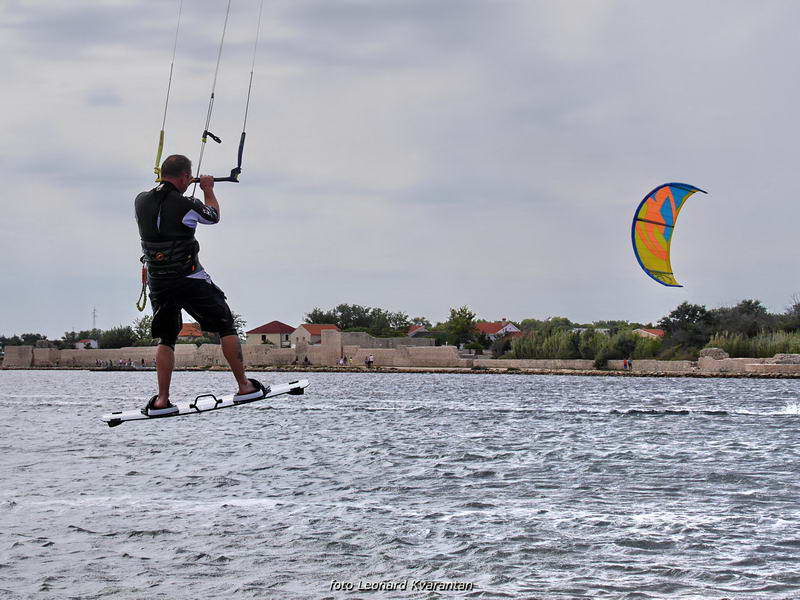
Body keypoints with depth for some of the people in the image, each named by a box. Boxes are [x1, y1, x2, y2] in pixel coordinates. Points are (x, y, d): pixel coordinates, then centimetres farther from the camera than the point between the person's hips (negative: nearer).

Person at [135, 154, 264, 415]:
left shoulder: (140, 201, 0)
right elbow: (213, 215, 7)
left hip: (158, 282, 5)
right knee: (226, 326, 8)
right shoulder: (186, 205, -14)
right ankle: (244, 387, 8)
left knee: (166, 340, 13)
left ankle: (162, 400, 2)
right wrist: (208, 189, 23)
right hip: (190, 279, -5)